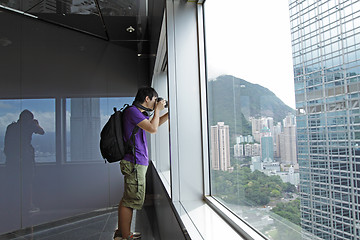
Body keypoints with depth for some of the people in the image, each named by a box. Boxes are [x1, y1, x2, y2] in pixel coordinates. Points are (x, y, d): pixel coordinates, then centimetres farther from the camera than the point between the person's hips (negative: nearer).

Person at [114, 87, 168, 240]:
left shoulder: (139, 113, 19)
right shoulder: (132, 111, -13)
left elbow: (156, 123, 31)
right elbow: (153, 129, -19)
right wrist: (157, 110, -6)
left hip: (136, 162, 11)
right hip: (135, 163, -11)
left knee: (128, 199, 16)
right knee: (132, 200, -5)